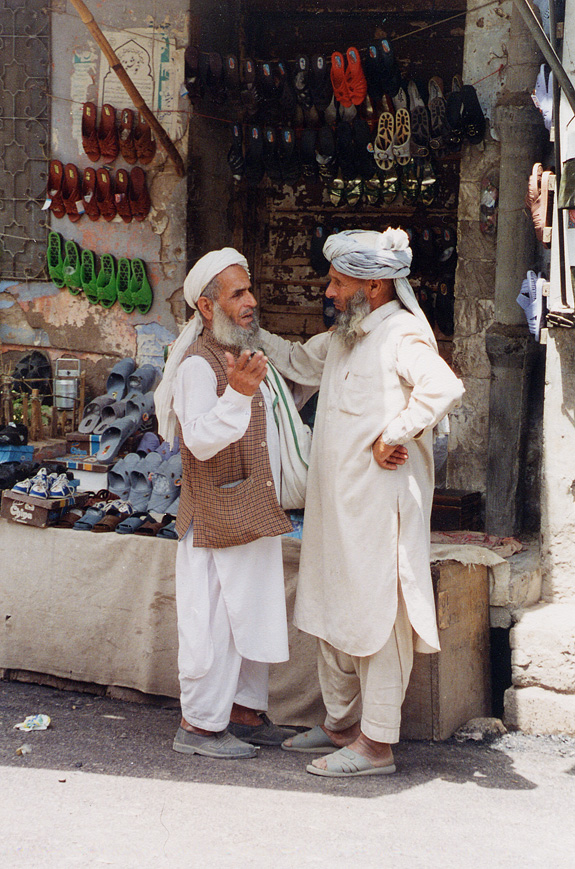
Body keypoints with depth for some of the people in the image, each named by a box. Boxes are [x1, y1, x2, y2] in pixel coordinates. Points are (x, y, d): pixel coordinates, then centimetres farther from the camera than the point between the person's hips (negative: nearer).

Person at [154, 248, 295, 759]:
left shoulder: (243, 355, 15)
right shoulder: (197, 364, -15)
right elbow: (201, 439, -29)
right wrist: (237, 392, -42)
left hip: (254, 516, 10)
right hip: (218, 519, -10)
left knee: (255, 614, 15)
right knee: (213, 620, -5)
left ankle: (245, 711, 26)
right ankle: (199, 725, 5)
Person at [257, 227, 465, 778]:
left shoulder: (403, 334, -14)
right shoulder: (343, 337, 16)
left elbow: (443, 387, -31)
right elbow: (300, 363, 35)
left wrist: (391, 436, -24)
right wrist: (254, 335, 24)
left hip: (381, 502, -10)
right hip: (335, 501, 10)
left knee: (376, 616, -5)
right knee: (332, 613, 16)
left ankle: (376, 743, 2)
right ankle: (341, 723, 29)